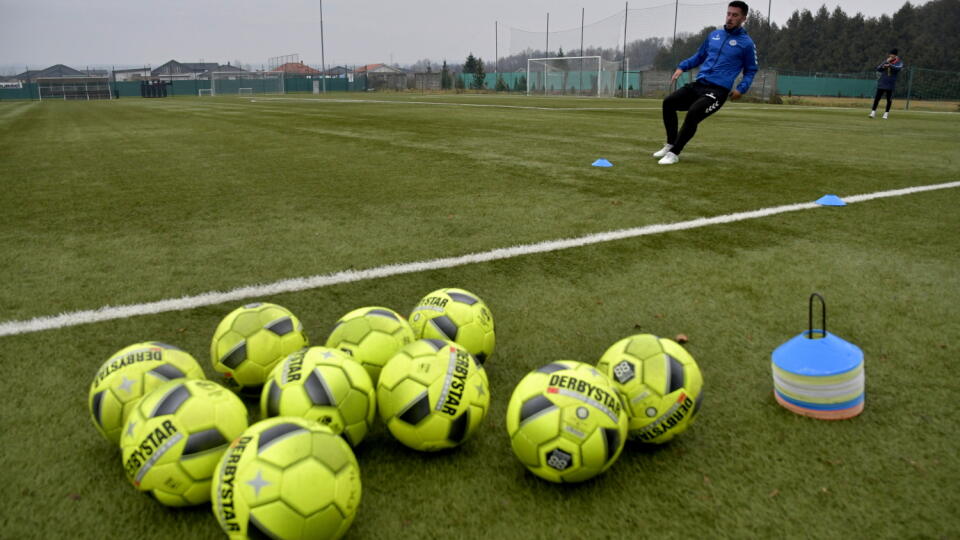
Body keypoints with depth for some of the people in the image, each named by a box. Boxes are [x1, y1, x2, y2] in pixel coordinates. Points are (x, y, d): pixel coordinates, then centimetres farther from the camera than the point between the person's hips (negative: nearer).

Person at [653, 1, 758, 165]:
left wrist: (742, 88, -7)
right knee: (668, 102, -6)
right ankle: (670, 145, 6)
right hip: (698, 84, 6)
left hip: (718, 90, -6)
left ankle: (674, 153, -14)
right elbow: (699, 56, 26)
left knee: (693, 114, -27)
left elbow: (751, 70, 10)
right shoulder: (714, 35, 13)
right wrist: (682, 67, 11)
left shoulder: (746, 43, 0)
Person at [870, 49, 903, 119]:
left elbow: (898, 68, -22)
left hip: (891, 84, -2)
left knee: (889, 99, 3)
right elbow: (878, 69, -2)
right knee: (877, 97, -3)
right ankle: (873, 112, 3)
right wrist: (886, 62, -12)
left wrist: (890, 65, -38)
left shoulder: (899, 62, 1)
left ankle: (886, 113, 12)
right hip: (882, 83, 2)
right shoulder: (885, 61, 9)